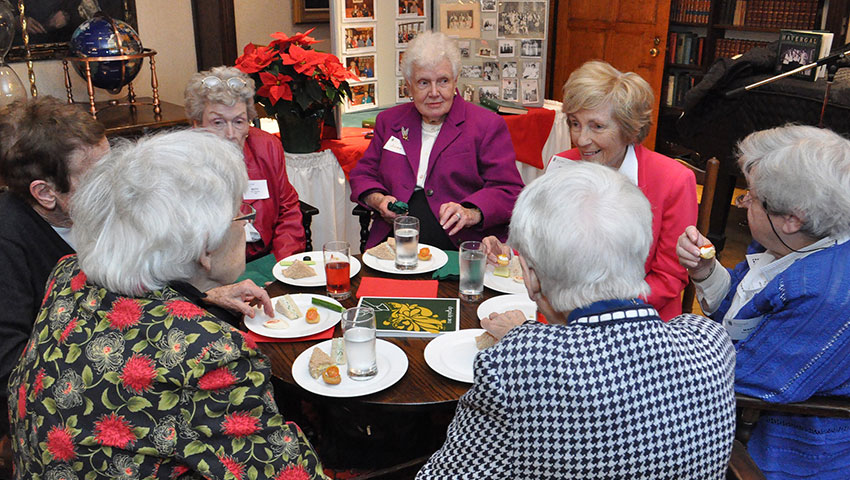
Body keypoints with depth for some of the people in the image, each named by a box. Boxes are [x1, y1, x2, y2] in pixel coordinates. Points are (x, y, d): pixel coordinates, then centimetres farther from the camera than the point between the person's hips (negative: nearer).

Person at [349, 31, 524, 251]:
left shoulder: (488, 125, 5)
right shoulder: (389, 121, 17)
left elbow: (508, 191, 0)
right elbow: (363, 175, 23)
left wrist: (471, 213, -19)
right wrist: (378, 200, 0)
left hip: (457, 249, -3)